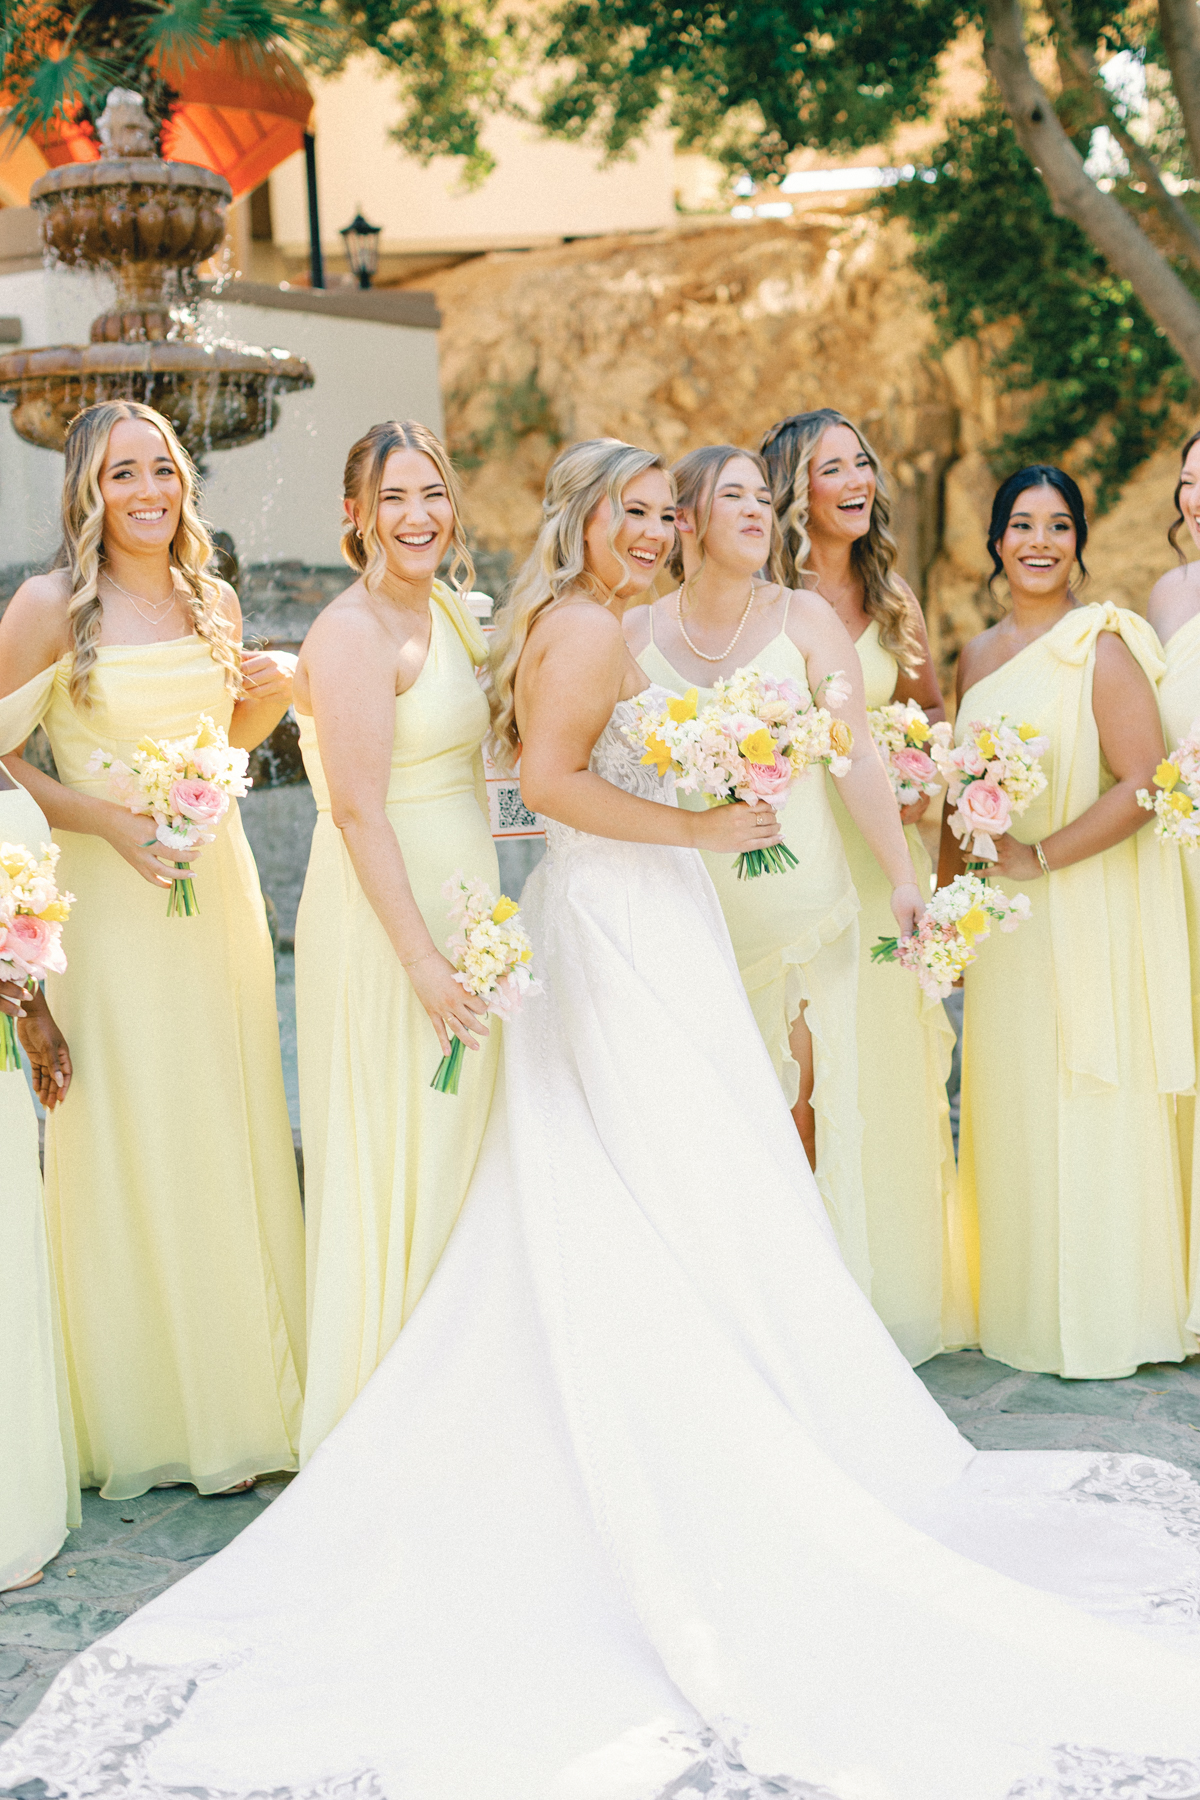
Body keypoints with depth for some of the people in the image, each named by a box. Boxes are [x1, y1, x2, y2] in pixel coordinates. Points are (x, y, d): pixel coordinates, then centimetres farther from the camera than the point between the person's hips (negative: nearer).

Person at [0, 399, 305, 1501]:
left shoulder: (214, 603, 9)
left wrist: (274, 696, 2)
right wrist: (109, 821, -16)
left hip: (219, 883, 5)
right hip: (112, 897, -5)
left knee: (232, 1137, 10)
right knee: (133, 1145, 1)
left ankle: (244, 1397, 25)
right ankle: (147, 1416, 16)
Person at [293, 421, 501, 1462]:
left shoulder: (447, 611, 12)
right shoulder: (354, 632, -15)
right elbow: (359, 809, -21)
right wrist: (424, 958, -23)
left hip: (458, 904, 9)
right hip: (388, 920, -9)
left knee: (453, 1147, 16)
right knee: (393, 1155, 0)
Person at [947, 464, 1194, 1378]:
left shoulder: (1101, 645, -9)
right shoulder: (978, 656, 11)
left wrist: (1040, 857, -16)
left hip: (1085, 910, -6)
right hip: (997, 916, 6)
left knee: (1087, 1105, -1)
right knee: (1008, 1104, 9)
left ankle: (1102, 1319, 12)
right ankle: (1020, 1305, 21)